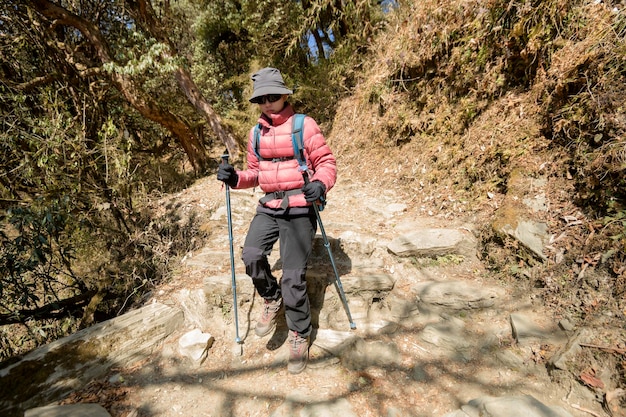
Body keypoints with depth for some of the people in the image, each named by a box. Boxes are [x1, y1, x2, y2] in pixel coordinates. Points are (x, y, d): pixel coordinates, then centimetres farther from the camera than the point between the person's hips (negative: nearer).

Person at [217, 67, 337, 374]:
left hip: (299, 208, -5)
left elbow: (326, 162, -4)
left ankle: (300, 336, 21)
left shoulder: (304, 125, -3)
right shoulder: (255, 133, 13)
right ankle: (272, 300, 14)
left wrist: (321, 183, -25)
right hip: (268, 207, 5)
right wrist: (235, 178, -1)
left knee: (293, 277, -5)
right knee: (251, 254, -19)